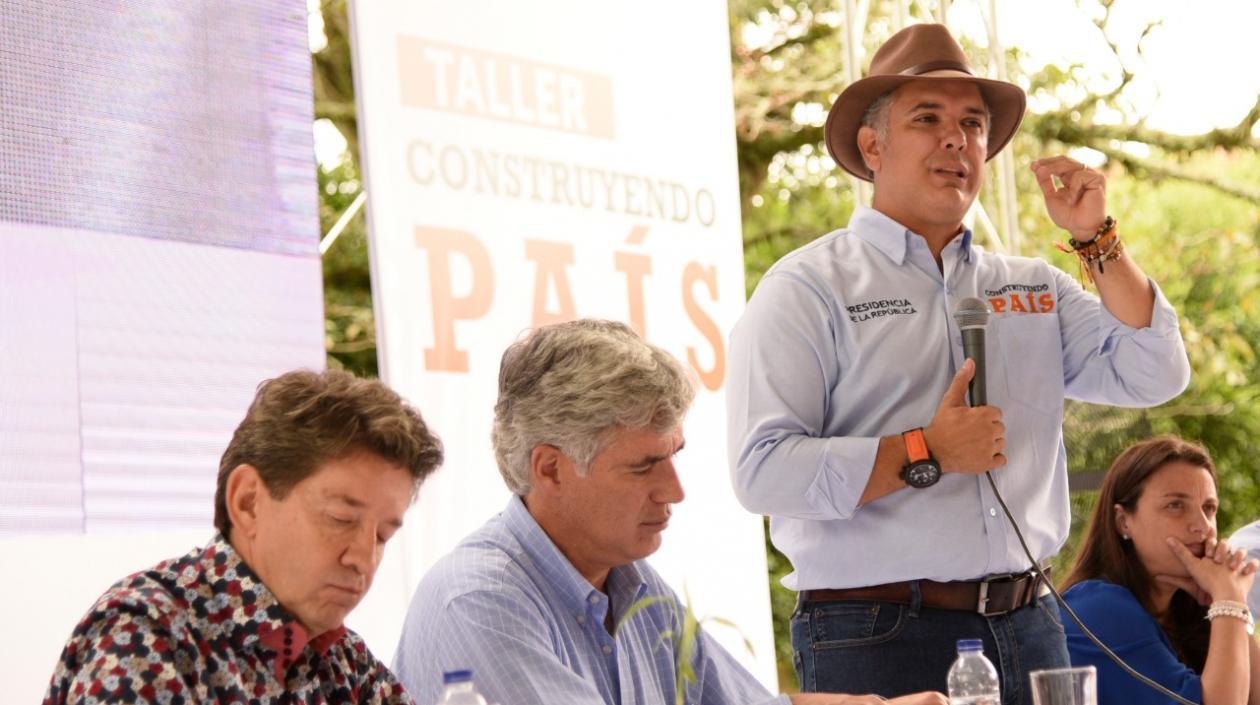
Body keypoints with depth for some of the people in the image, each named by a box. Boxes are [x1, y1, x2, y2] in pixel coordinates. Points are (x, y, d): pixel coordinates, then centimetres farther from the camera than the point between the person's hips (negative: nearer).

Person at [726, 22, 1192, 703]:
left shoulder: (1034, 289, 16)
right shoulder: (808, 288, -2)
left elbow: (1154, 376, 8)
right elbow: (762, 470, -13)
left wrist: (1096, 238, 3)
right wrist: (925, 453, -15)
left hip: (1026, 628, 5)